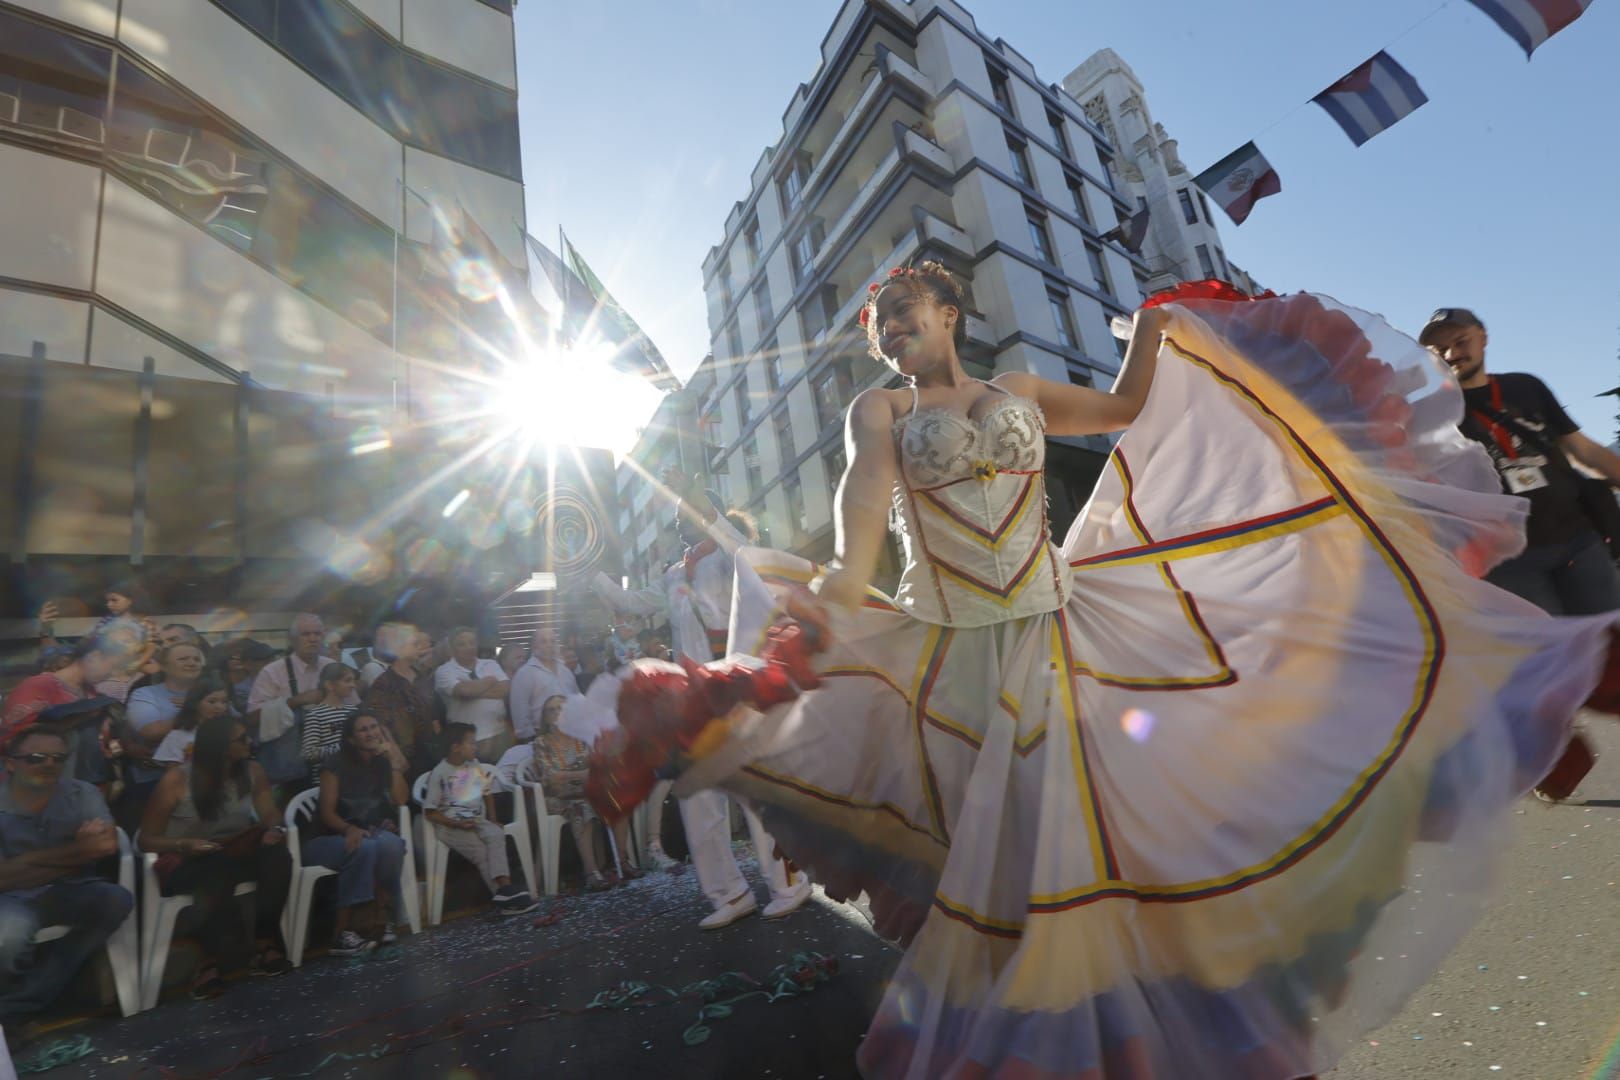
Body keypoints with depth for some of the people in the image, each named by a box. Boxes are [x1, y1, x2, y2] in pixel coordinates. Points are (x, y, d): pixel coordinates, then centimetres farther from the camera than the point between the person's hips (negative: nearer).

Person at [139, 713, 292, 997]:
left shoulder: (253, 772, 2)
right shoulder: (176, 779, -9)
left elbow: (272, 818, 1)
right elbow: (147, 839, -3)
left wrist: (277, 830, -24)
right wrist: (185, 844, -23)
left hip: (236, 854, 3)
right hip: (186, 862, -3)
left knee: (277, 854, -31)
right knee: (219, 870, -39)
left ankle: (266, 943, -20)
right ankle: (212, 958, -24)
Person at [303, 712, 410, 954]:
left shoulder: (384, 763, 6)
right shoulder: (336, 766, -5)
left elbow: (401, 800, -7)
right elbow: (326, 812, -11)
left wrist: (395, 760, -10)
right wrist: (349, 829, -30)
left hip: (375, 834, 3)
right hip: (335, 838, -2)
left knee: (390, 843, -33)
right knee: (364, 847, -37)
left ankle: (383, 918, -24)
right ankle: (343, 930, -28)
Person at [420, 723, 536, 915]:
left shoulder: (475, 766, 7)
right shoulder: (439, 774, -9)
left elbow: (487, 792, 18)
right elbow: (430, 811, -8)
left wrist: (493, 820, 7)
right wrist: (457, 824, -19)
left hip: (476, 821, 4)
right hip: (450, 826, -4)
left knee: (496, 834, -26)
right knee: (481, 851, -26)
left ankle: (505, 891, -32)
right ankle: (505, 893, -19)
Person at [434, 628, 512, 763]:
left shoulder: (491, 664, 10)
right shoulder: (444, 671, -3)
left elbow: (507, 689, -5)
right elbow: (464, 691, -22)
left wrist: (474, 690, -13)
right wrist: (489, 681, -5)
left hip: (500, 735, 4)